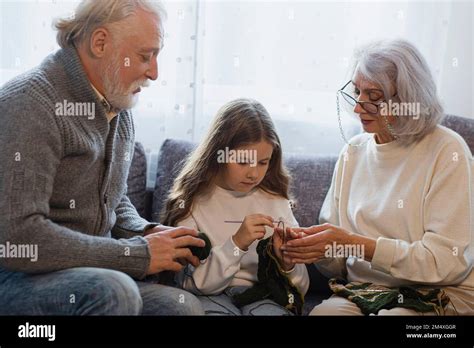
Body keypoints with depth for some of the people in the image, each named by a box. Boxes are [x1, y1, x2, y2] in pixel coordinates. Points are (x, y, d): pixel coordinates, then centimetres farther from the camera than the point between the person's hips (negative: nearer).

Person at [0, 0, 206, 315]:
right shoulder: (30, 103, -18)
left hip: (91, 273, 6)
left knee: (186, 305, -19)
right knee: (114, 291, -33)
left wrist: (148, 233, 0)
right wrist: (138, 254, -19)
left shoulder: (120, 109, 9)